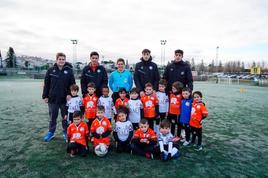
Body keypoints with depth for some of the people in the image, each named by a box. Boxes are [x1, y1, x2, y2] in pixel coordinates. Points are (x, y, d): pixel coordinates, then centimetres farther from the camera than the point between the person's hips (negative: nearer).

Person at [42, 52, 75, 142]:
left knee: (65, 117, 11)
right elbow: (46, 84, 4)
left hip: (65, 99, -1)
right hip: (52, 98, 1)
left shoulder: (69, 71, -1)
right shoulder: (51, 70, 1)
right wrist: (45, 96, 2)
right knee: (52, 117, 14)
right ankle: (51, 132, 30)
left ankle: (66, 132, 26)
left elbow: (72, 84, -1)